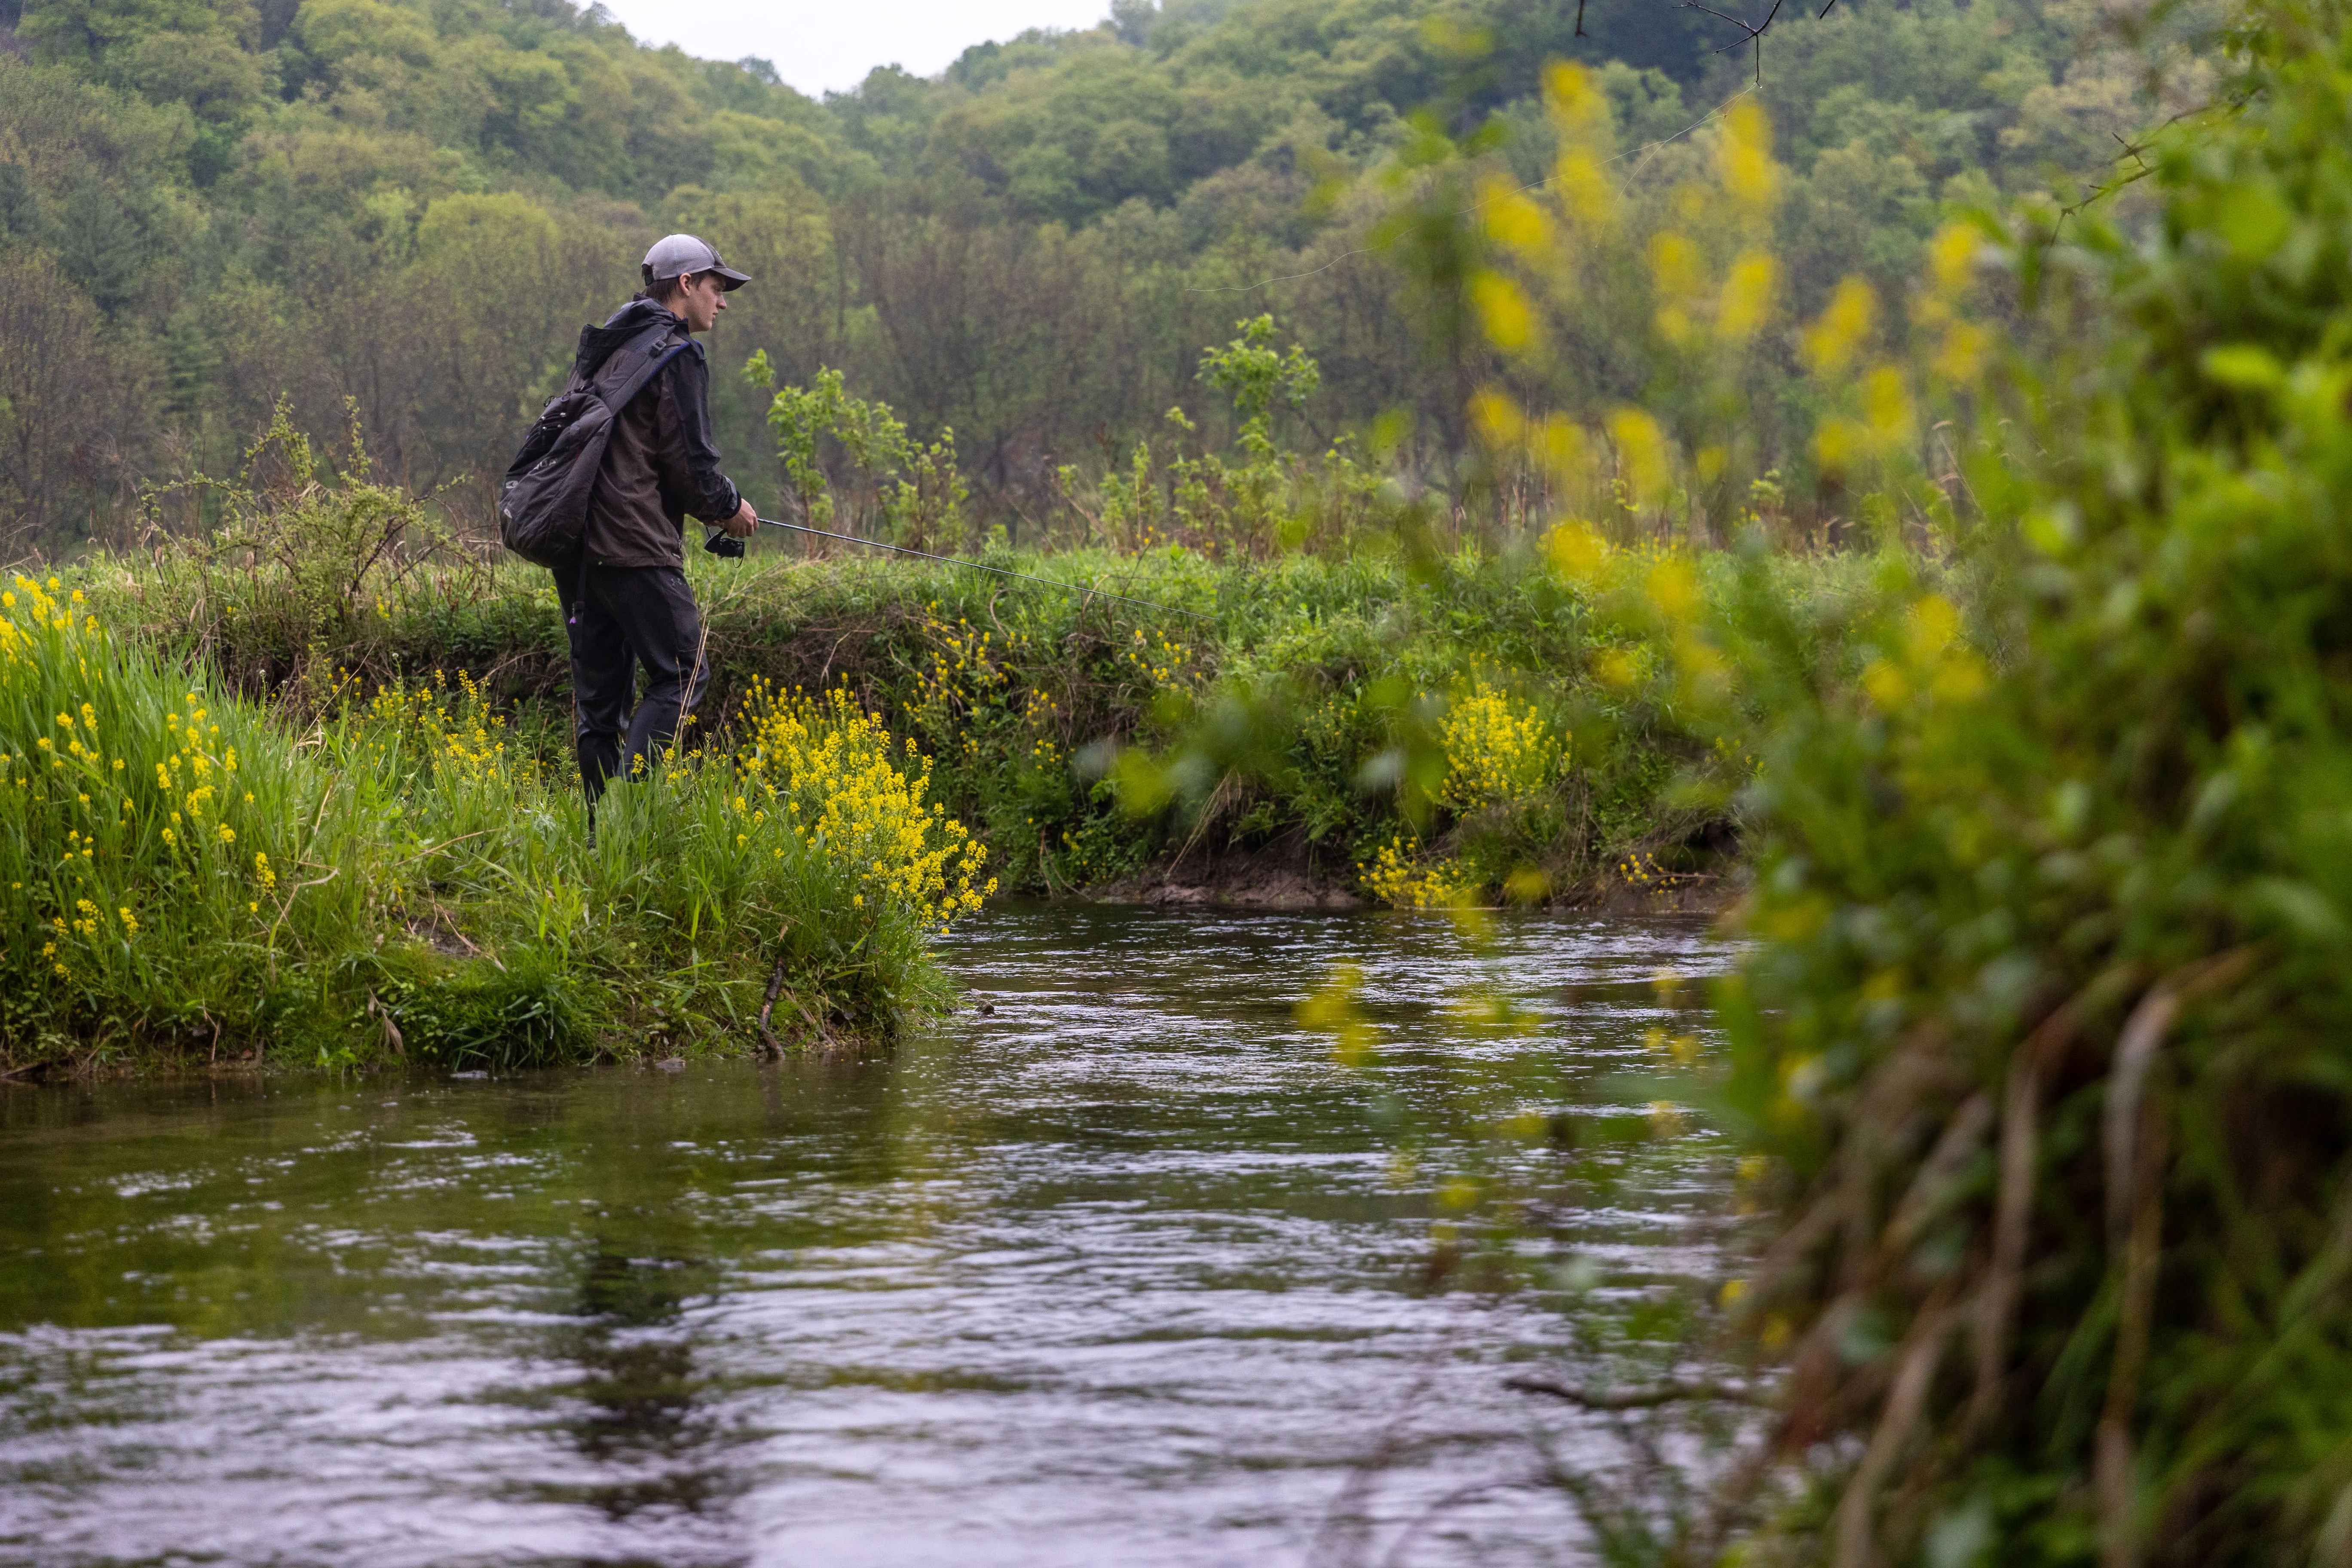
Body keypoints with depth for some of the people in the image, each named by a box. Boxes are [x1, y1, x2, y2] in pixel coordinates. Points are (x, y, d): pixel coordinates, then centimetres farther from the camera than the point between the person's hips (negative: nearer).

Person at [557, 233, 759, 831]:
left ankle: (600, 824, 9)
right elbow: (689, 464, -11)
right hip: (635, 549, -9)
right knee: (682, 674, -5)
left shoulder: (603, 349, 19)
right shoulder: (677, 356, -7)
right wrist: (730, 508, 8)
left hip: (576, 548, 9)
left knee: (598, 690, 10)